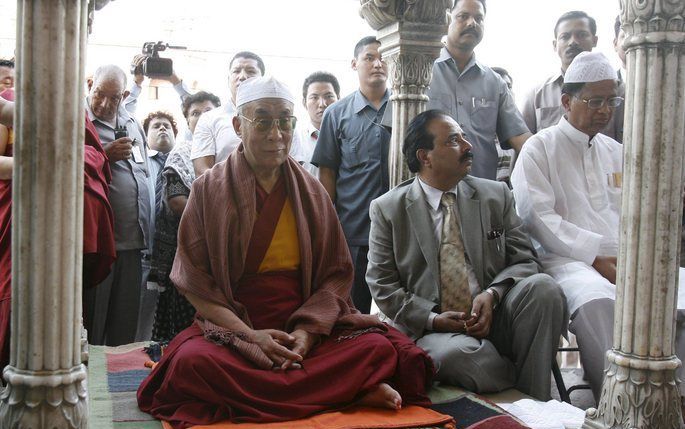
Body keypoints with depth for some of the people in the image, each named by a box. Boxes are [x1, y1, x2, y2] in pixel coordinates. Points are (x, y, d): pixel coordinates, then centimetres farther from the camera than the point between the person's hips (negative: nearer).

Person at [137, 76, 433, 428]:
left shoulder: (312, 192, 9)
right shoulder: (209, 189, 2)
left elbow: (336, 273, 5)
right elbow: (194, 281, -3)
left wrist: (308, 329, -14)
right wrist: (250, 334, -17)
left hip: (306, 325, 2)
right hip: (231, 327, -1)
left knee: (379, 347, -22)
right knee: (191, 360, -34)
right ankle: (341, 391, -27)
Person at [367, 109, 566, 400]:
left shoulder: (496, 195, 10)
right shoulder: (387, 209, 3)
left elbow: (524, 261, 8)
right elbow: (382, 285, 1)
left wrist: (492, 295, -14)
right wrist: (433, 319, -13)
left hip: (494, 319, 3)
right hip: (430, 330, -3)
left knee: (542, 286, -25)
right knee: (457, 353, -37)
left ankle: (535, 406, -14)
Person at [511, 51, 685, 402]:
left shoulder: (616, 153, 24)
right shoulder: (540, 148, 5)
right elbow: (536, 216, -7)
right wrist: (596, 256, -12)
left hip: (626, 262, 6)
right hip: (567, 260, -5)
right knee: (597, 301, -38)